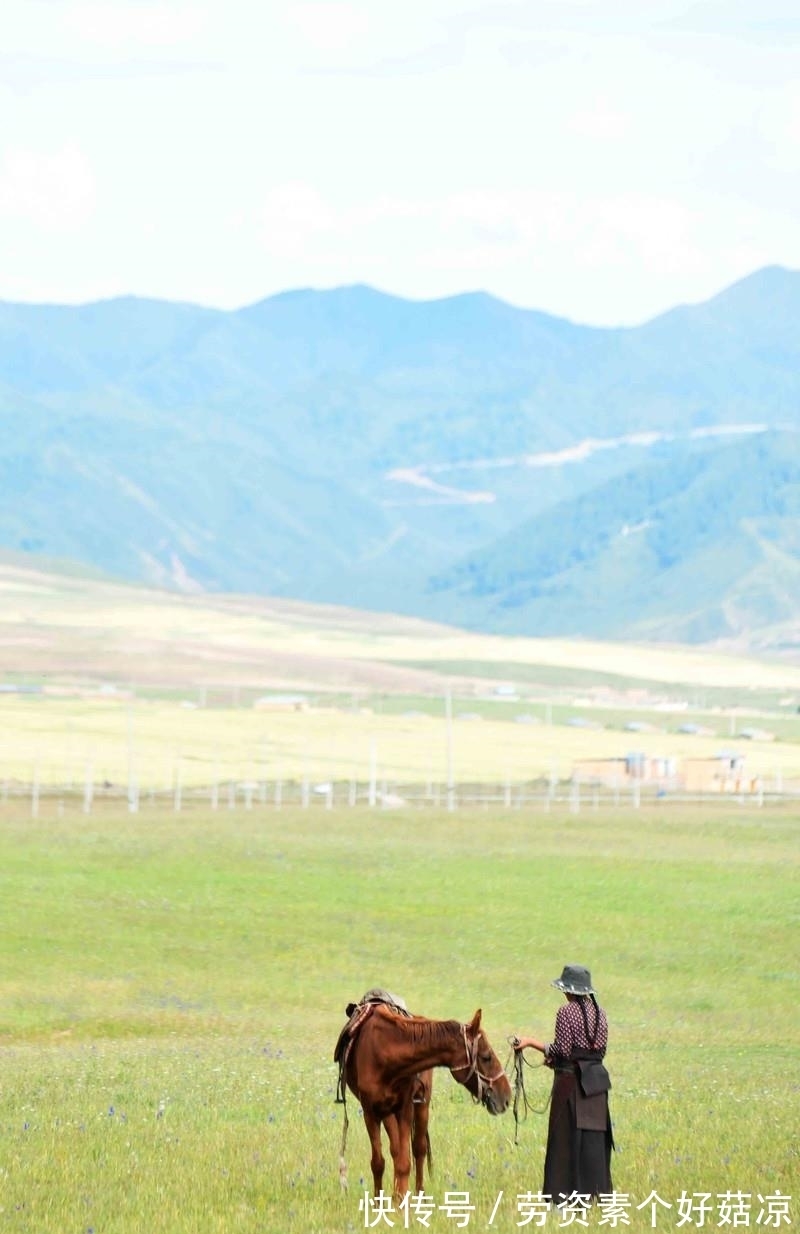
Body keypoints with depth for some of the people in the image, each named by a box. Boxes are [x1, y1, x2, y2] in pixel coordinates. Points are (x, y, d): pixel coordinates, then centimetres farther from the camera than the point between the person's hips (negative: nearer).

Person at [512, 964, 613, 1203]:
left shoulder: (567, 1012, -13)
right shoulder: (599, 1013, 8)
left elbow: (561, 1051, -17)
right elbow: (601, 1049, 12)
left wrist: (532, 1042, -6)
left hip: (571, 1079, -6)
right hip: (596, 1078, 6)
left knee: (567, 1136, -1)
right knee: (595, 1136, 11)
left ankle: (566, 1192, -1)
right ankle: (597, 1189, 15)